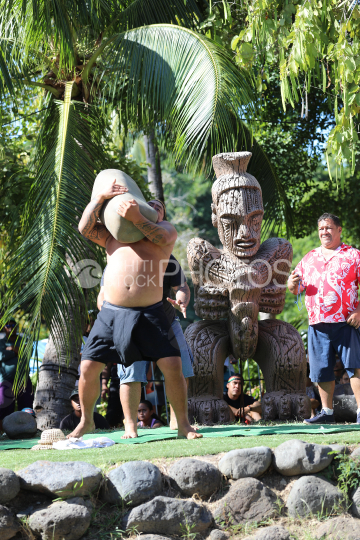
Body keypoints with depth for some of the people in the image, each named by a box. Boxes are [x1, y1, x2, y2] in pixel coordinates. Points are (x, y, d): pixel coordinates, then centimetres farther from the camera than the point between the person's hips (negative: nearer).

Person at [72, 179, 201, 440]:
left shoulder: (166, 230, 13)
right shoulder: (113, 234, 20)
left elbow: (163, 237, -11)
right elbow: (85, 227, 5)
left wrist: (137, 218, -24)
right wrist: (101, 196, -2)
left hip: (149, 314, -2)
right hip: (111, 312, 2)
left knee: (172, 364, -13)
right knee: (88, 368, -1)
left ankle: (184, 424, 2)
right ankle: (86, 421, 21)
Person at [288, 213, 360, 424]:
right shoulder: (309, 259, 17)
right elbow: (296, 288, 20)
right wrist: (292, 284, -5)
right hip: (317, 324, 4)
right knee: (322, 370, 7)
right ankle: (327, 412, 17)